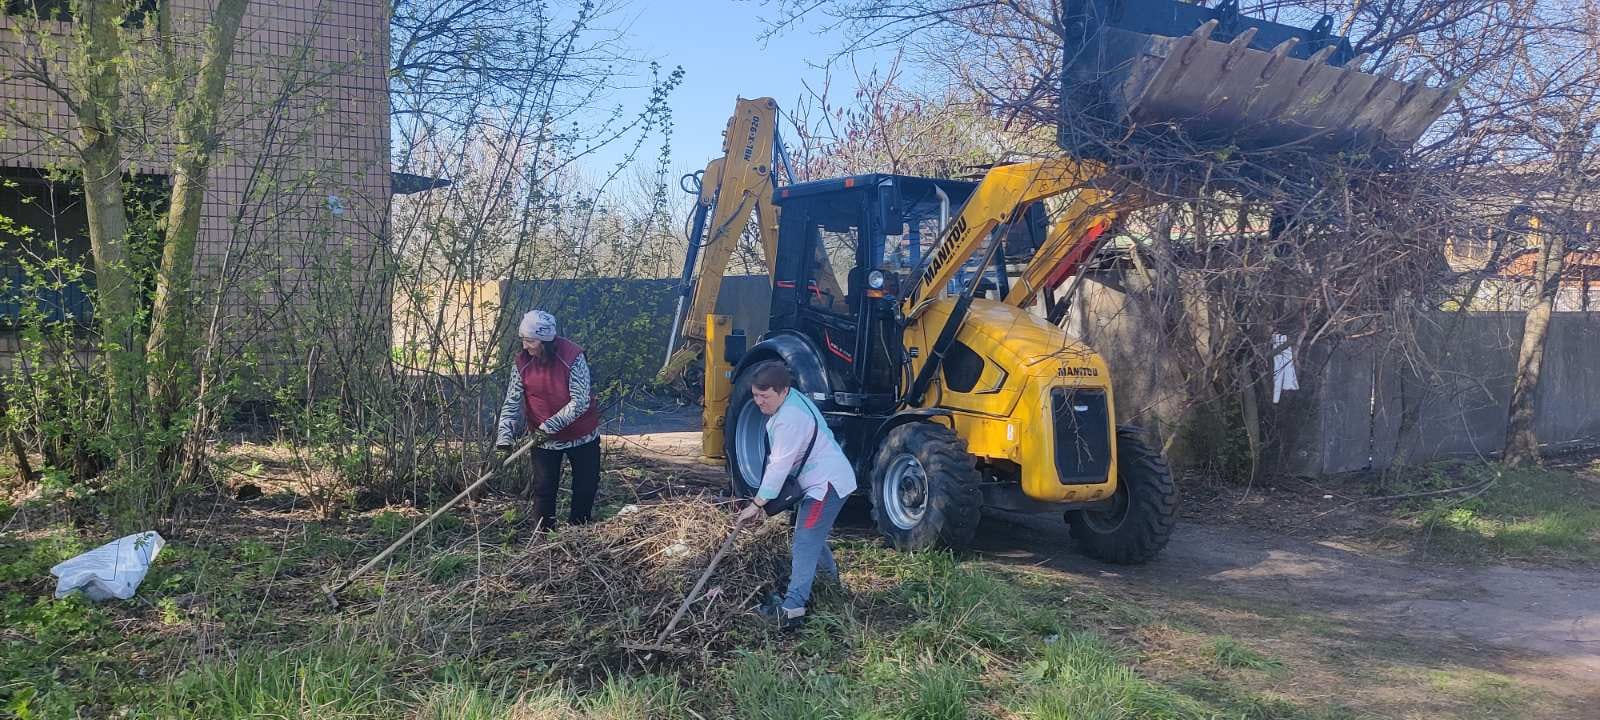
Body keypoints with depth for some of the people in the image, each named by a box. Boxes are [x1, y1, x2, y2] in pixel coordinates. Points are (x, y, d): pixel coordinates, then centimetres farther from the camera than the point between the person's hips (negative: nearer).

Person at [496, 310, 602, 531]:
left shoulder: (572, 357, -22)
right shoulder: (522, 363, -10)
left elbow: (580, 402, -23)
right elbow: (512, 403, -8)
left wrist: (549, 427, -26)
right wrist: (504, 441, -18)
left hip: (582, 436, -2)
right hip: (543, 438, 2)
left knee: (586, 487, 9)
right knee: (544, 490, 1)